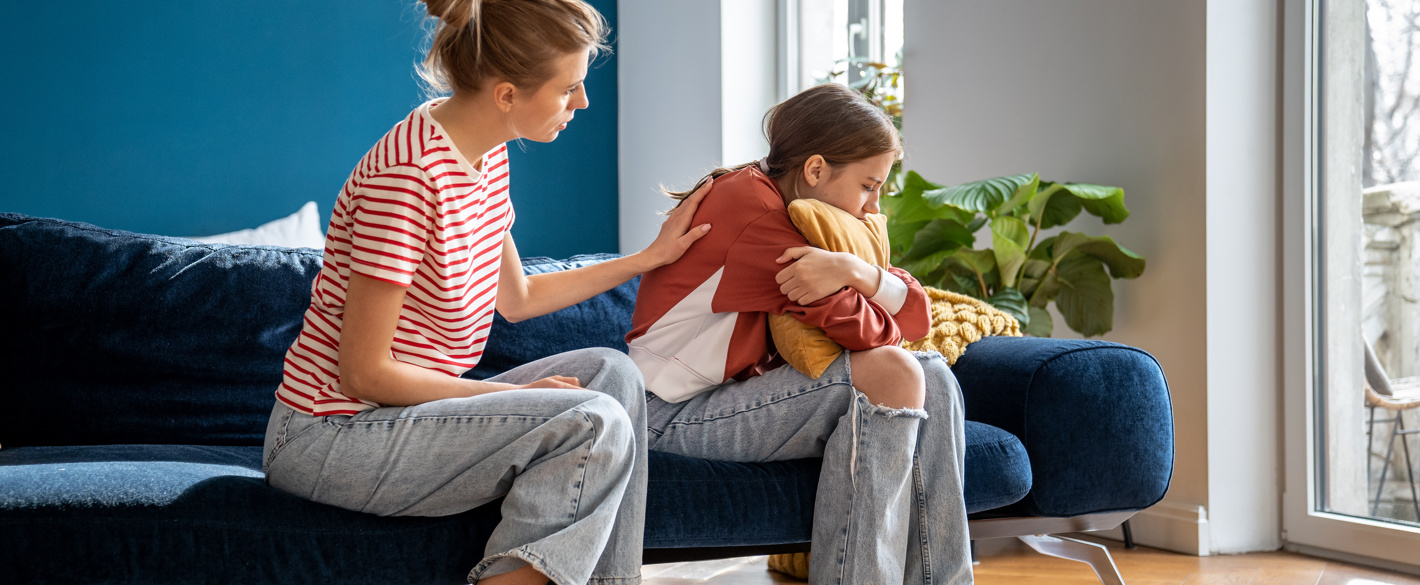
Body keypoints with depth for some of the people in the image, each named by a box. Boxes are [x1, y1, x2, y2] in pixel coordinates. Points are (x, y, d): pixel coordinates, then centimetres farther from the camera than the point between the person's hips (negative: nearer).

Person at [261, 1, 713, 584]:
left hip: (403, 407, 10)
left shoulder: (486, 154, 6)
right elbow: (363, 372, -22)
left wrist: (650, 257, 23)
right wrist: (511, 397, -15)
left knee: (612, 372, -1)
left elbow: (516, 298, 21)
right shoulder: (411, 176, -24)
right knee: (595, 424, -21)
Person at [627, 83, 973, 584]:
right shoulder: (752, 207, -18)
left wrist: (855, 271, -20)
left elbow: (917, 316, -2)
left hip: (739, 391, 9)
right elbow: (870, 334, -20)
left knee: (933, 378, -4)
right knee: (889, 373, -24)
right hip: (679, 411, -9)